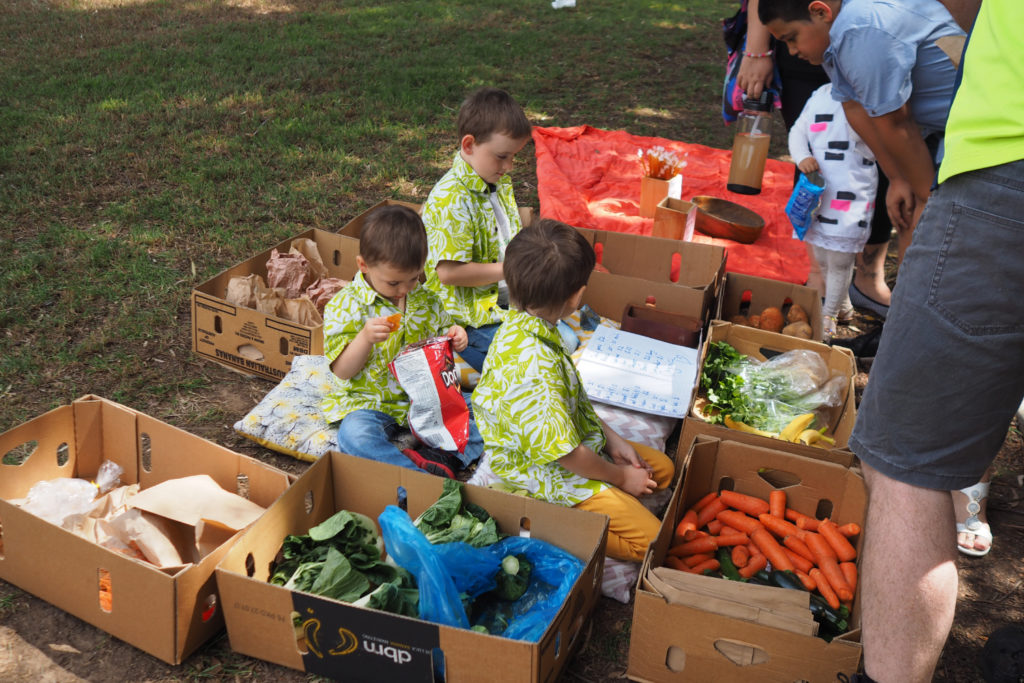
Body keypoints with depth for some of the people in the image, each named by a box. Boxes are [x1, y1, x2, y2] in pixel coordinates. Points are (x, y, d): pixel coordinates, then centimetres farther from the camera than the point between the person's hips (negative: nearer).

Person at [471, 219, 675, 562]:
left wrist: (613, 439, 5)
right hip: (550, 472, -9)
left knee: (662, 469, 16)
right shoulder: (533, 367, -37)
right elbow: (565, 452, -28)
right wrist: (620, 477, -10)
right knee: (649, 538, -11)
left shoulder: (522, 325, -7)